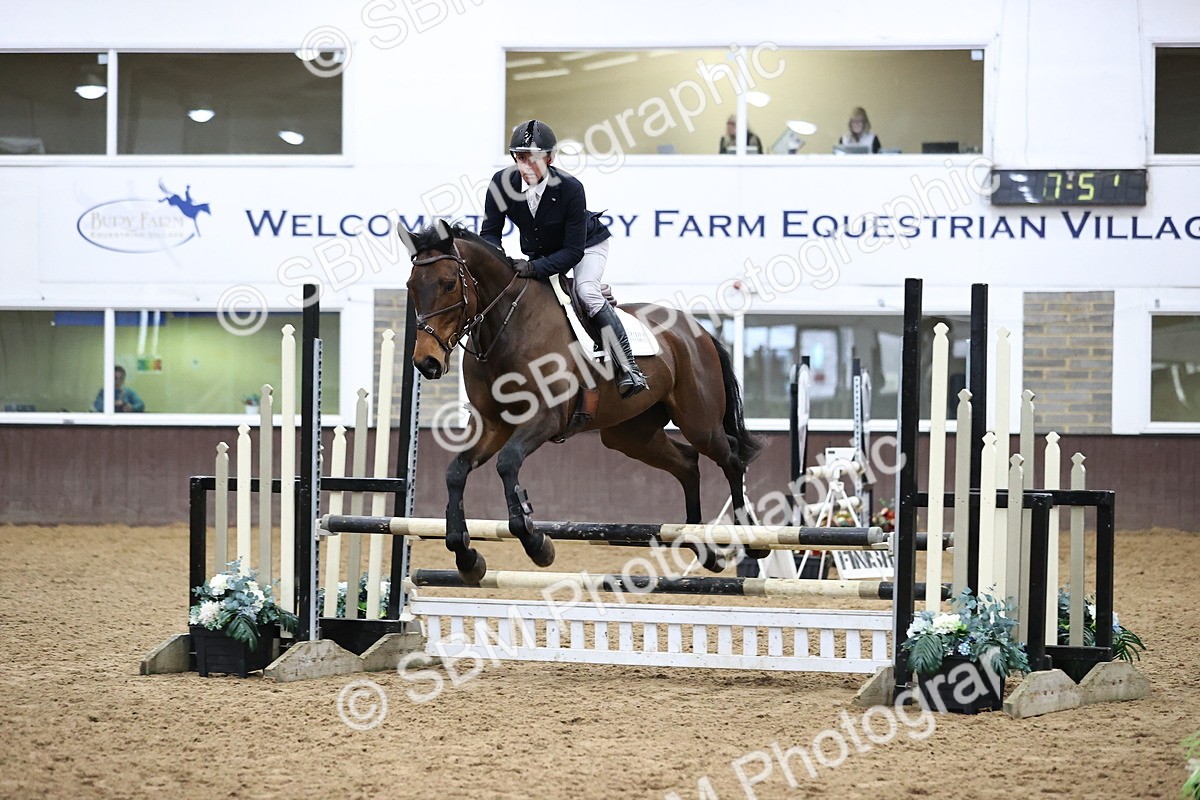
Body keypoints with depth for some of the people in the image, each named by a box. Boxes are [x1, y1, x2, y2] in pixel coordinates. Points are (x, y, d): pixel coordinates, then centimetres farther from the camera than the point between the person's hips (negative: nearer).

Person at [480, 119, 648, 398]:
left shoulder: (570, 189, -34)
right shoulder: (502, 184, -24)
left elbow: (573, 252, -31)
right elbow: (490, 232, -13)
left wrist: (536, 268, -45)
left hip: (587, 247, -7)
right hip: (537, 252, 7)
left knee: (586, 290, -28)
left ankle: (628, 370, -27)